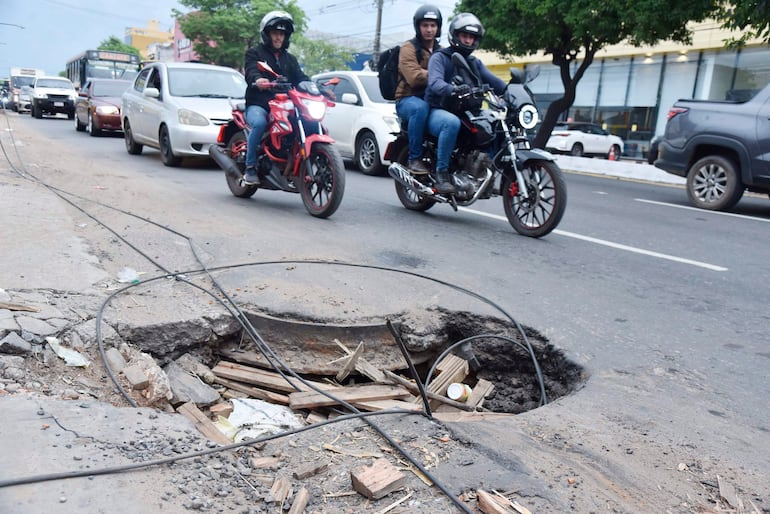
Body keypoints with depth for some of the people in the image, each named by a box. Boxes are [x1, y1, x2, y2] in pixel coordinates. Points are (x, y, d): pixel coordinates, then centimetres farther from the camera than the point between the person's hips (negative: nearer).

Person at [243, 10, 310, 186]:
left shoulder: (290, 59, 27)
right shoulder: (254, 53, 11)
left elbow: (300, 77, 12)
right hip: (257, 105, -4)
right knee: (259, 123, -37)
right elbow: (251, 72, -9)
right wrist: (258, 80, -35)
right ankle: (250, 168, -25)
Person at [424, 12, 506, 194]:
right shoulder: (439, 58, 0)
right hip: (437, 112, -6)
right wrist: (453, 90, -43)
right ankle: (441, 173, -31)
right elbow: (435, 82, -21)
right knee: (452, 122, -40)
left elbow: (493, 81, 5)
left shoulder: (475, 63, 20)